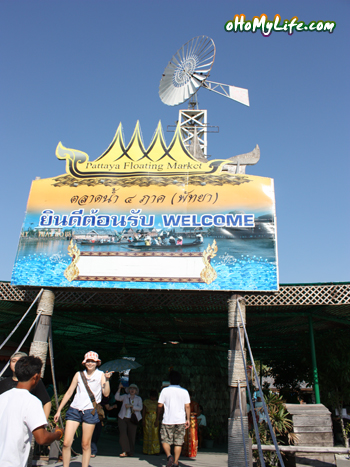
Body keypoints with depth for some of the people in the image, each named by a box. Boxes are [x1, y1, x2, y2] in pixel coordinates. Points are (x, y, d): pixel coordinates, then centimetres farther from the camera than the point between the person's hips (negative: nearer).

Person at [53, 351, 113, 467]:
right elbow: (69, 393, 16)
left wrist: (107, 379, -17)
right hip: (74, 410, 2)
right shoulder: (79, 374, 12)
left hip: (90, 411, -2)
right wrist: (59, 410, 15)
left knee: (85, 445, 1)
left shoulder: (101, 375, 5)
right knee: (66, 443, -4)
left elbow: (106, 394, -4)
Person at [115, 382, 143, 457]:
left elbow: (140, 408, -3)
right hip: (123, 418, 0)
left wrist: (131, 406, -14)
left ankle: (130, 452, 13)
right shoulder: (125, 396, 10)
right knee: (123, 434, -14)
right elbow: (117, 398, -6)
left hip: (132, 419, 0)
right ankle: (125, 451, -8)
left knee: (131, 436, 0)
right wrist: (119, 388, -17)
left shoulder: (139, 399, 11)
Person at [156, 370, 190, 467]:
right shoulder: (184, 391, 2)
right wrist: (188, 419, 7)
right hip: (181, 420, 2)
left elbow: (160, 405, -2)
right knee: (178, 442, 11)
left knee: (165, 440, 10)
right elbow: (187, 406, 0)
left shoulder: (165, 390, -3)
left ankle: (169, 456, -12)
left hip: (168, 420, -2)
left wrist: (157, 419, 7)